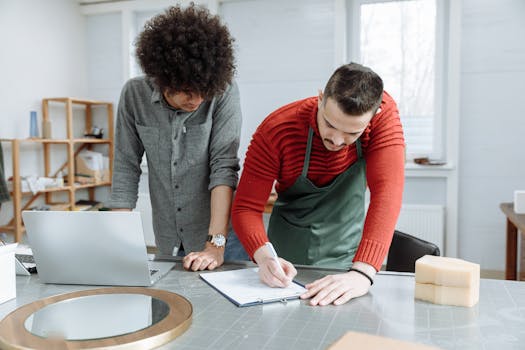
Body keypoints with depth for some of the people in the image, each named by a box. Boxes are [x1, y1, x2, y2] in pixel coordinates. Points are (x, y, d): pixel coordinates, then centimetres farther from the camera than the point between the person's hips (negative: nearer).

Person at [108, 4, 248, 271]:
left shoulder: (223, 92, -15)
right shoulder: (134, 94, -7)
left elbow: (224, 165, -20)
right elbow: (126, 169, -3)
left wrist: (216, 245, -25)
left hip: (222, 238, -2)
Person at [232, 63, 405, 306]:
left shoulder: (383, 112, -22)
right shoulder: (277, 130, -24)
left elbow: (387, 191, -32)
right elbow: (246, 208, -20)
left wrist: (362, 272, -42)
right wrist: (264, 257, -39)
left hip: (347, 255, 0)